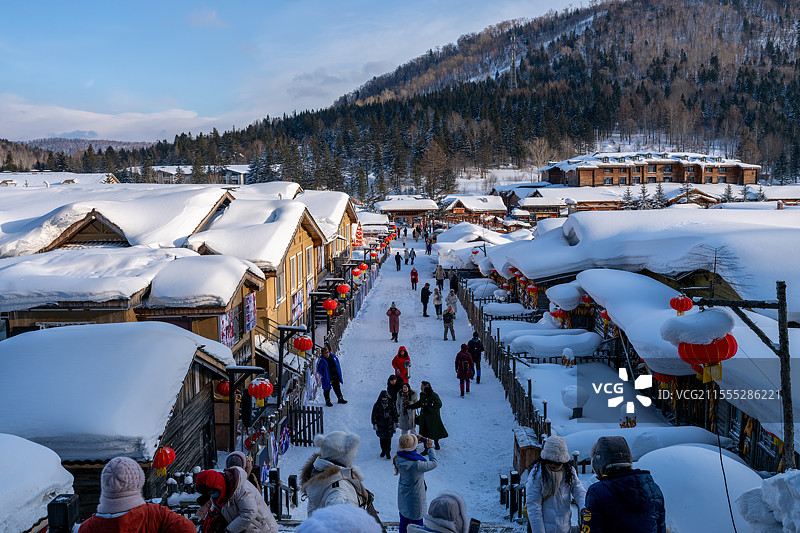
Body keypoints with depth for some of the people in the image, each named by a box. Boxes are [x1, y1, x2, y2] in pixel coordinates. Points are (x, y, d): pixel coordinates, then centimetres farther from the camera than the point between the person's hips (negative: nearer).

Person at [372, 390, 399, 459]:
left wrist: (395, 423, 10)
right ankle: (383, 450, 29)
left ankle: (388, 452, 9)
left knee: (388, 439, -2)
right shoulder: (377, 405, -5)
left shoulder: (391, 404, -2)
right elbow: (374, 415, 0)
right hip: (380, 425, 0)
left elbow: (395, 413, 9)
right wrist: (374, 424, -3)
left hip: (389, 425, 0)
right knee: (382, 439, 11)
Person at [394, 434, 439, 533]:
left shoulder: (399, 459, -19)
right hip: (415, 498, -6)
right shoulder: (416, 465, -37)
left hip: (402, 497, 6)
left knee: (403, 522, 27)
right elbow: (434, 463, -21)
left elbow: (408, 455, 6)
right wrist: (430, 448, -9)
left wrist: (416, 441, -2)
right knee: (416, 522, 17)